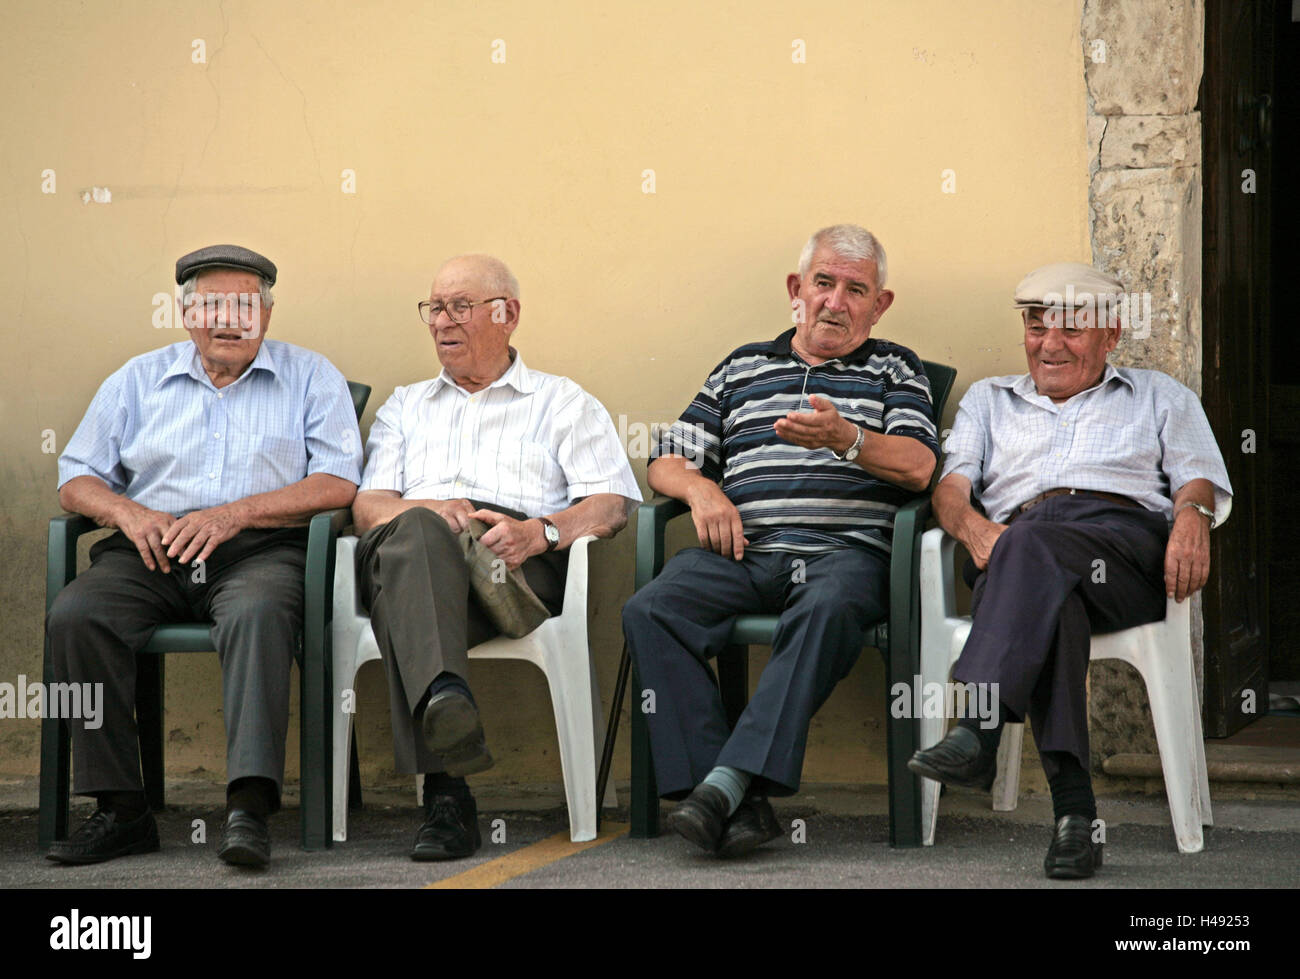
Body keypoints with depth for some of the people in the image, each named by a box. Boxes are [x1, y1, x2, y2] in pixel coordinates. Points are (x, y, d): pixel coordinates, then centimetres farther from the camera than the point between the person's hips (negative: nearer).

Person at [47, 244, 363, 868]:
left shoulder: (310, 378, 13)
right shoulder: (139, 379, 21)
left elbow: (338, 483, -1)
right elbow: (76, 480, 18)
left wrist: (234, 514, -13)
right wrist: (126, 512, -6)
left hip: (259, 551, -3)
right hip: (151, 554, 3)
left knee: (258, 612, -38)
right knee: (74, 616, -27)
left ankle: (249, 806, -45)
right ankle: (120, 810, -24)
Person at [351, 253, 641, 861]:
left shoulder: (563, 403, 27)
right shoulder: (405, 407, 37)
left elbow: (611, 504, 10)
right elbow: (367, 503, 19)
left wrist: (539, 532, -12)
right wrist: (422, 510, -7)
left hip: (523, 565, -1)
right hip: (408, 547, 2)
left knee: (407, 543, -38)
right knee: (414, 533, -40)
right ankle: (443, 697, -62)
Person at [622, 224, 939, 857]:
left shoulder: (895, 369, 20)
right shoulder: (743, 368, 27)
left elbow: (918, 467, 2)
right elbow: (666, 464, 25)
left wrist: (845, 438, -17)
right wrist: (701, 488, 2)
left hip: (844, 550, -2)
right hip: (743, 552, 3)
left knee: (827, 608, -40)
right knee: (649, 610, -29)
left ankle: (732, 777, -46)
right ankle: (739, 805, -36)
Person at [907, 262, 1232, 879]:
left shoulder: (1159, 397, 31)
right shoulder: (989, 399, 34)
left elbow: (1199, 481, 17)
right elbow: (949, 485, 18)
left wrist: (1192, 516, -9)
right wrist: (972, 526, -7)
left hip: (1128, 539, -1)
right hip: (1015, 545, 1)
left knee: (1031, 547, -38)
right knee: (1048, 593, -40)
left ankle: (979, 731, -55)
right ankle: (1073, 808, -51)